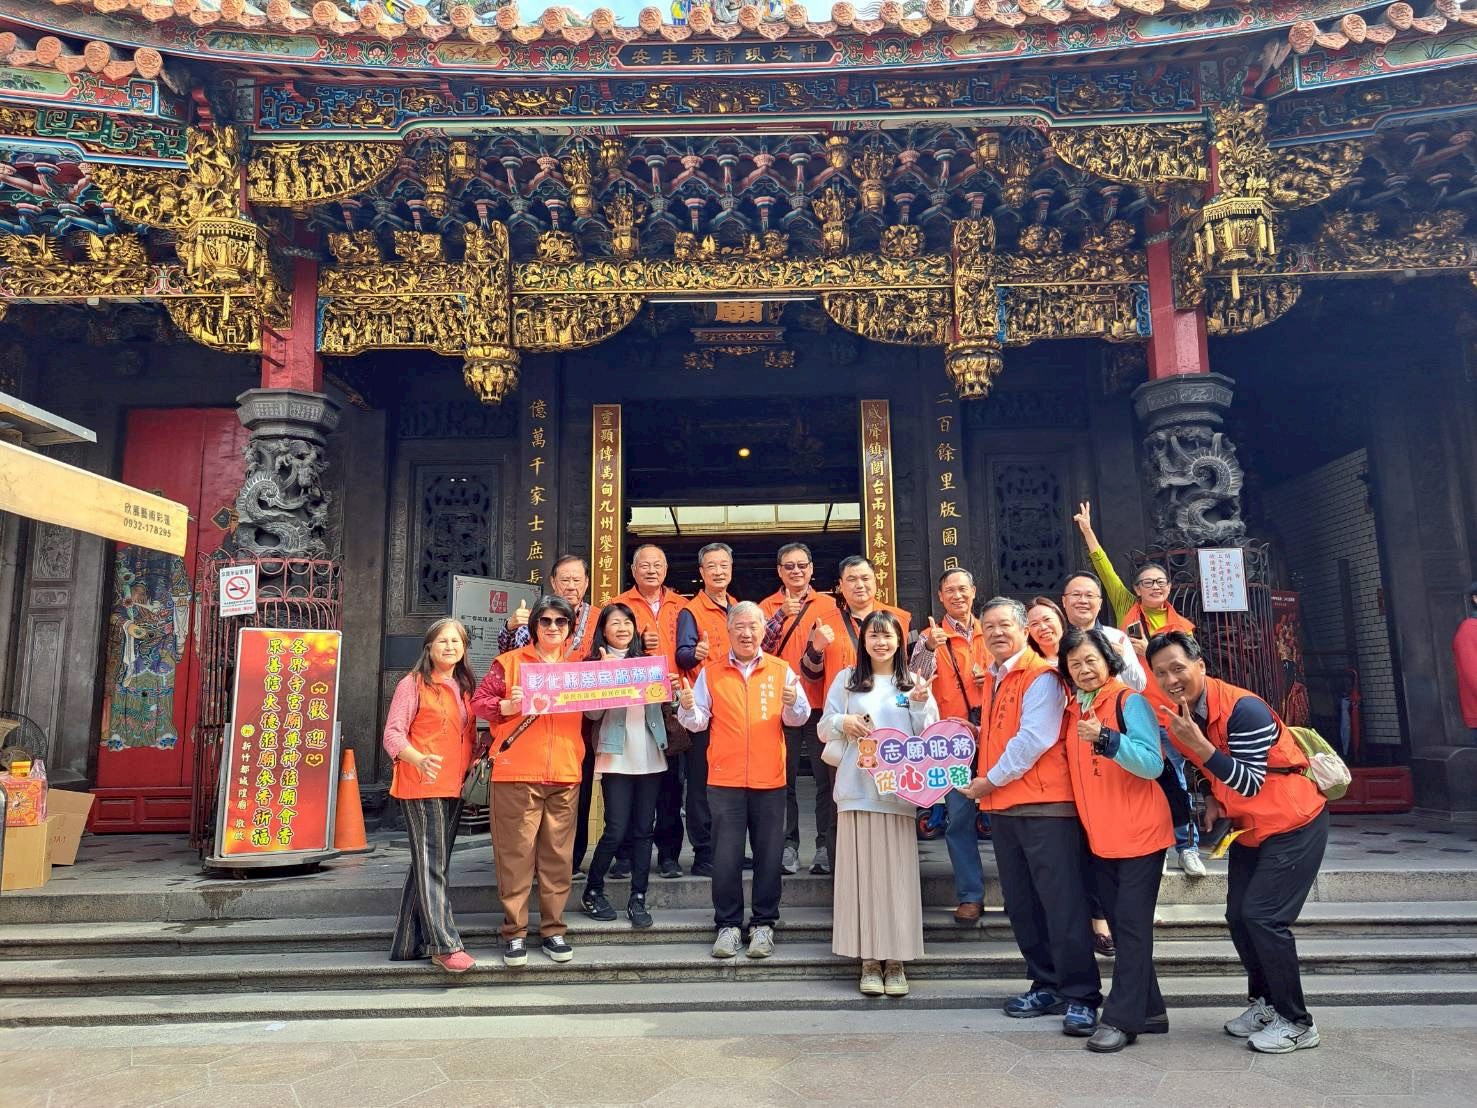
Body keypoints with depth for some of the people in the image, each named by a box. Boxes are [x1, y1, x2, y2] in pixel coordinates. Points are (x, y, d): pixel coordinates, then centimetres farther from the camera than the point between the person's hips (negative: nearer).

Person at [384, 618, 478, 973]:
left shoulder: (464, 687, 15)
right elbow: (393, 734, -10)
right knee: (431, 865, -6)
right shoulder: (413, 684, -4)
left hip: (453, 788, 7)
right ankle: (445, 945, -2)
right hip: (422, 786, -7)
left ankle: (409, 944, 21)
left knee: (429, 865, 12)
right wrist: (419, 760, -27)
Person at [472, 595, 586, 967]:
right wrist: (508, 705, -15)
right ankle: (514, 932, 10)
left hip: (565, 776, 3)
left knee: (558, 854, 6)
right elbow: (479, 702, 2)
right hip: (517, 774, -3)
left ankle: (552, 929, 17)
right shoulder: (509, 662, 6)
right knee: (516, 854, -1)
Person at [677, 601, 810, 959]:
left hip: (770, 780, 1)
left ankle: (763, 924, 20)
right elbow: (698, 722, 4)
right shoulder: (710, 673, 6)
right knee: (726, 855, 3)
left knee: (768, 855, 7)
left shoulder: (782, 671, 7)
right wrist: (688, 707, -17)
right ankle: (728, 925, 16)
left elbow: (799, 718, 2)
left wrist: (792, 704, -19)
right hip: (724, 779, 0)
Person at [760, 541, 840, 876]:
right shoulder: (768, 606, 8)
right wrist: (781, 615, -17)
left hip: (821, 702, 0)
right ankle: (788, 846, 11)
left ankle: (826, 847, 9)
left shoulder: (828, 604, 8)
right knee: (784, 777, 3)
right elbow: (758, 646, -6)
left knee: (826, 777, 1)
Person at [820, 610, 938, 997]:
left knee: (897, 873, 0)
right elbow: (824, 728, 10)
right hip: (856, 787, 0)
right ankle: (868, 959, 10)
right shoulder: (846, 680, 10)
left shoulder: (913, 682, 9)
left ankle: (896, 960, 11)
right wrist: (843, 723, -10)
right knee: (862, 871, 1)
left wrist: (920, 705, -11)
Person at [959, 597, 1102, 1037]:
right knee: (1021, 905, 12)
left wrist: (990, 780, -11)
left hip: (1045, 804, -8)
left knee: (1062, 903, -4)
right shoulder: (991, 679, 16)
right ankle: (1046, 986, 24)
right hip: (1002, 806, 8)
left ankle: (1080, 997, 5)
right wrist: (985, 784, 7)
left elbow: (1034, 738, -17)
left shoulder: (1040, 675, -9)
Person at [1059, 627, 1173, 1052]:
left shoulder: (1129, 700, -11)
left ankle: (1121, 1019, 3)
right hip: (1100, 837, 7)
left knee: (1132, 925, -3)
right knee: (1121, 925, 14)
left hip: (1140, 833, -7)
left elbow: (1153, 763, -22)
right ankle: (1149, 1010, 26)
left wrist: (1106, 738, -34)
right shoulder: (1074, 710, 8)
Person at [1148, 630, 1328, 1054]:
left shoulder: (1243, 709, -27)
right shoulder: (1175, 716, -3)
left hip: (1294, 824, -8)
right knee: (1238, 915, 9)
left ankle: (1296, 1023, 4)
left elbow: (1250, 784, -28)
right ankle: (1265, 1002, 29)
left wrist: (1197, 743, -38)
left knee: (1262, 916, -12)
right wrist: (1214, 800, -3)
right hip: (1248, 827, 8)